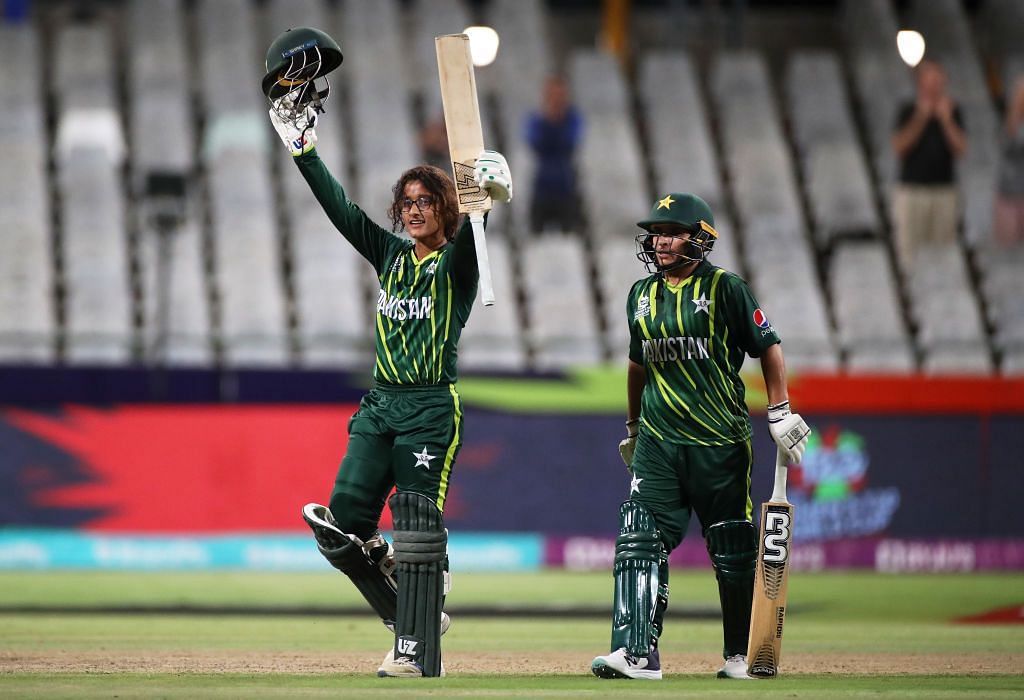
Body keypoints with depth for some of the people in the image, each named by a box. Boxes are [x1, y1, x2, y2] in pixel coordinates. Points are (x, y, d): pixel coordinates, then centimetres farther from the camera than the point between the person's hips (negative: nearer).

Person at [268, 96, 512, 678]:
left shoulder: (456, 265, -2)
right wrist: (304, 151, 7)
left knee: (418, 532, -9)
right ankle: (415, 616, 17)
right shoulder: (390, 255, 15)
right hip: (380, 405, 6)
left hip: (433, 407, -6)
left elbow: (467, 236, -23)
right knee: (343, 527, 0)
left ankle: (418, 653, -5)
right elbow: (342, 208, 13)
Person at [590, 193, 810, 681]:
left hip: (721, 444, -4)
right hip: (658, 444, 4)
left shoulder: (724, 289, -5)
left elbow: (767, 348, -2)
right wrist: (632, 429, 29)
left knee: (733, 553, 4)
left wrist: (780, 414, -7)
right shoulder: (642, 294, 11)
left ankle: (741, 654, 17)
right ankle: (637, 653, -15)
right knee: (638, 543, -10)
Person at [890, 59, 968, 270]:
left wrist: (946, 120, -13)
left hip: (944, 191, 1)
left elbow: (961, 149, -2)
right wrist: (920, 118, -13)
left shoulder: (952, 112, 6)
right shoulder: (908, 112, 4)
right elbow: (899, 147, -7)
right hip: (912, 191, -1)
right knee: (910, 251, -5)